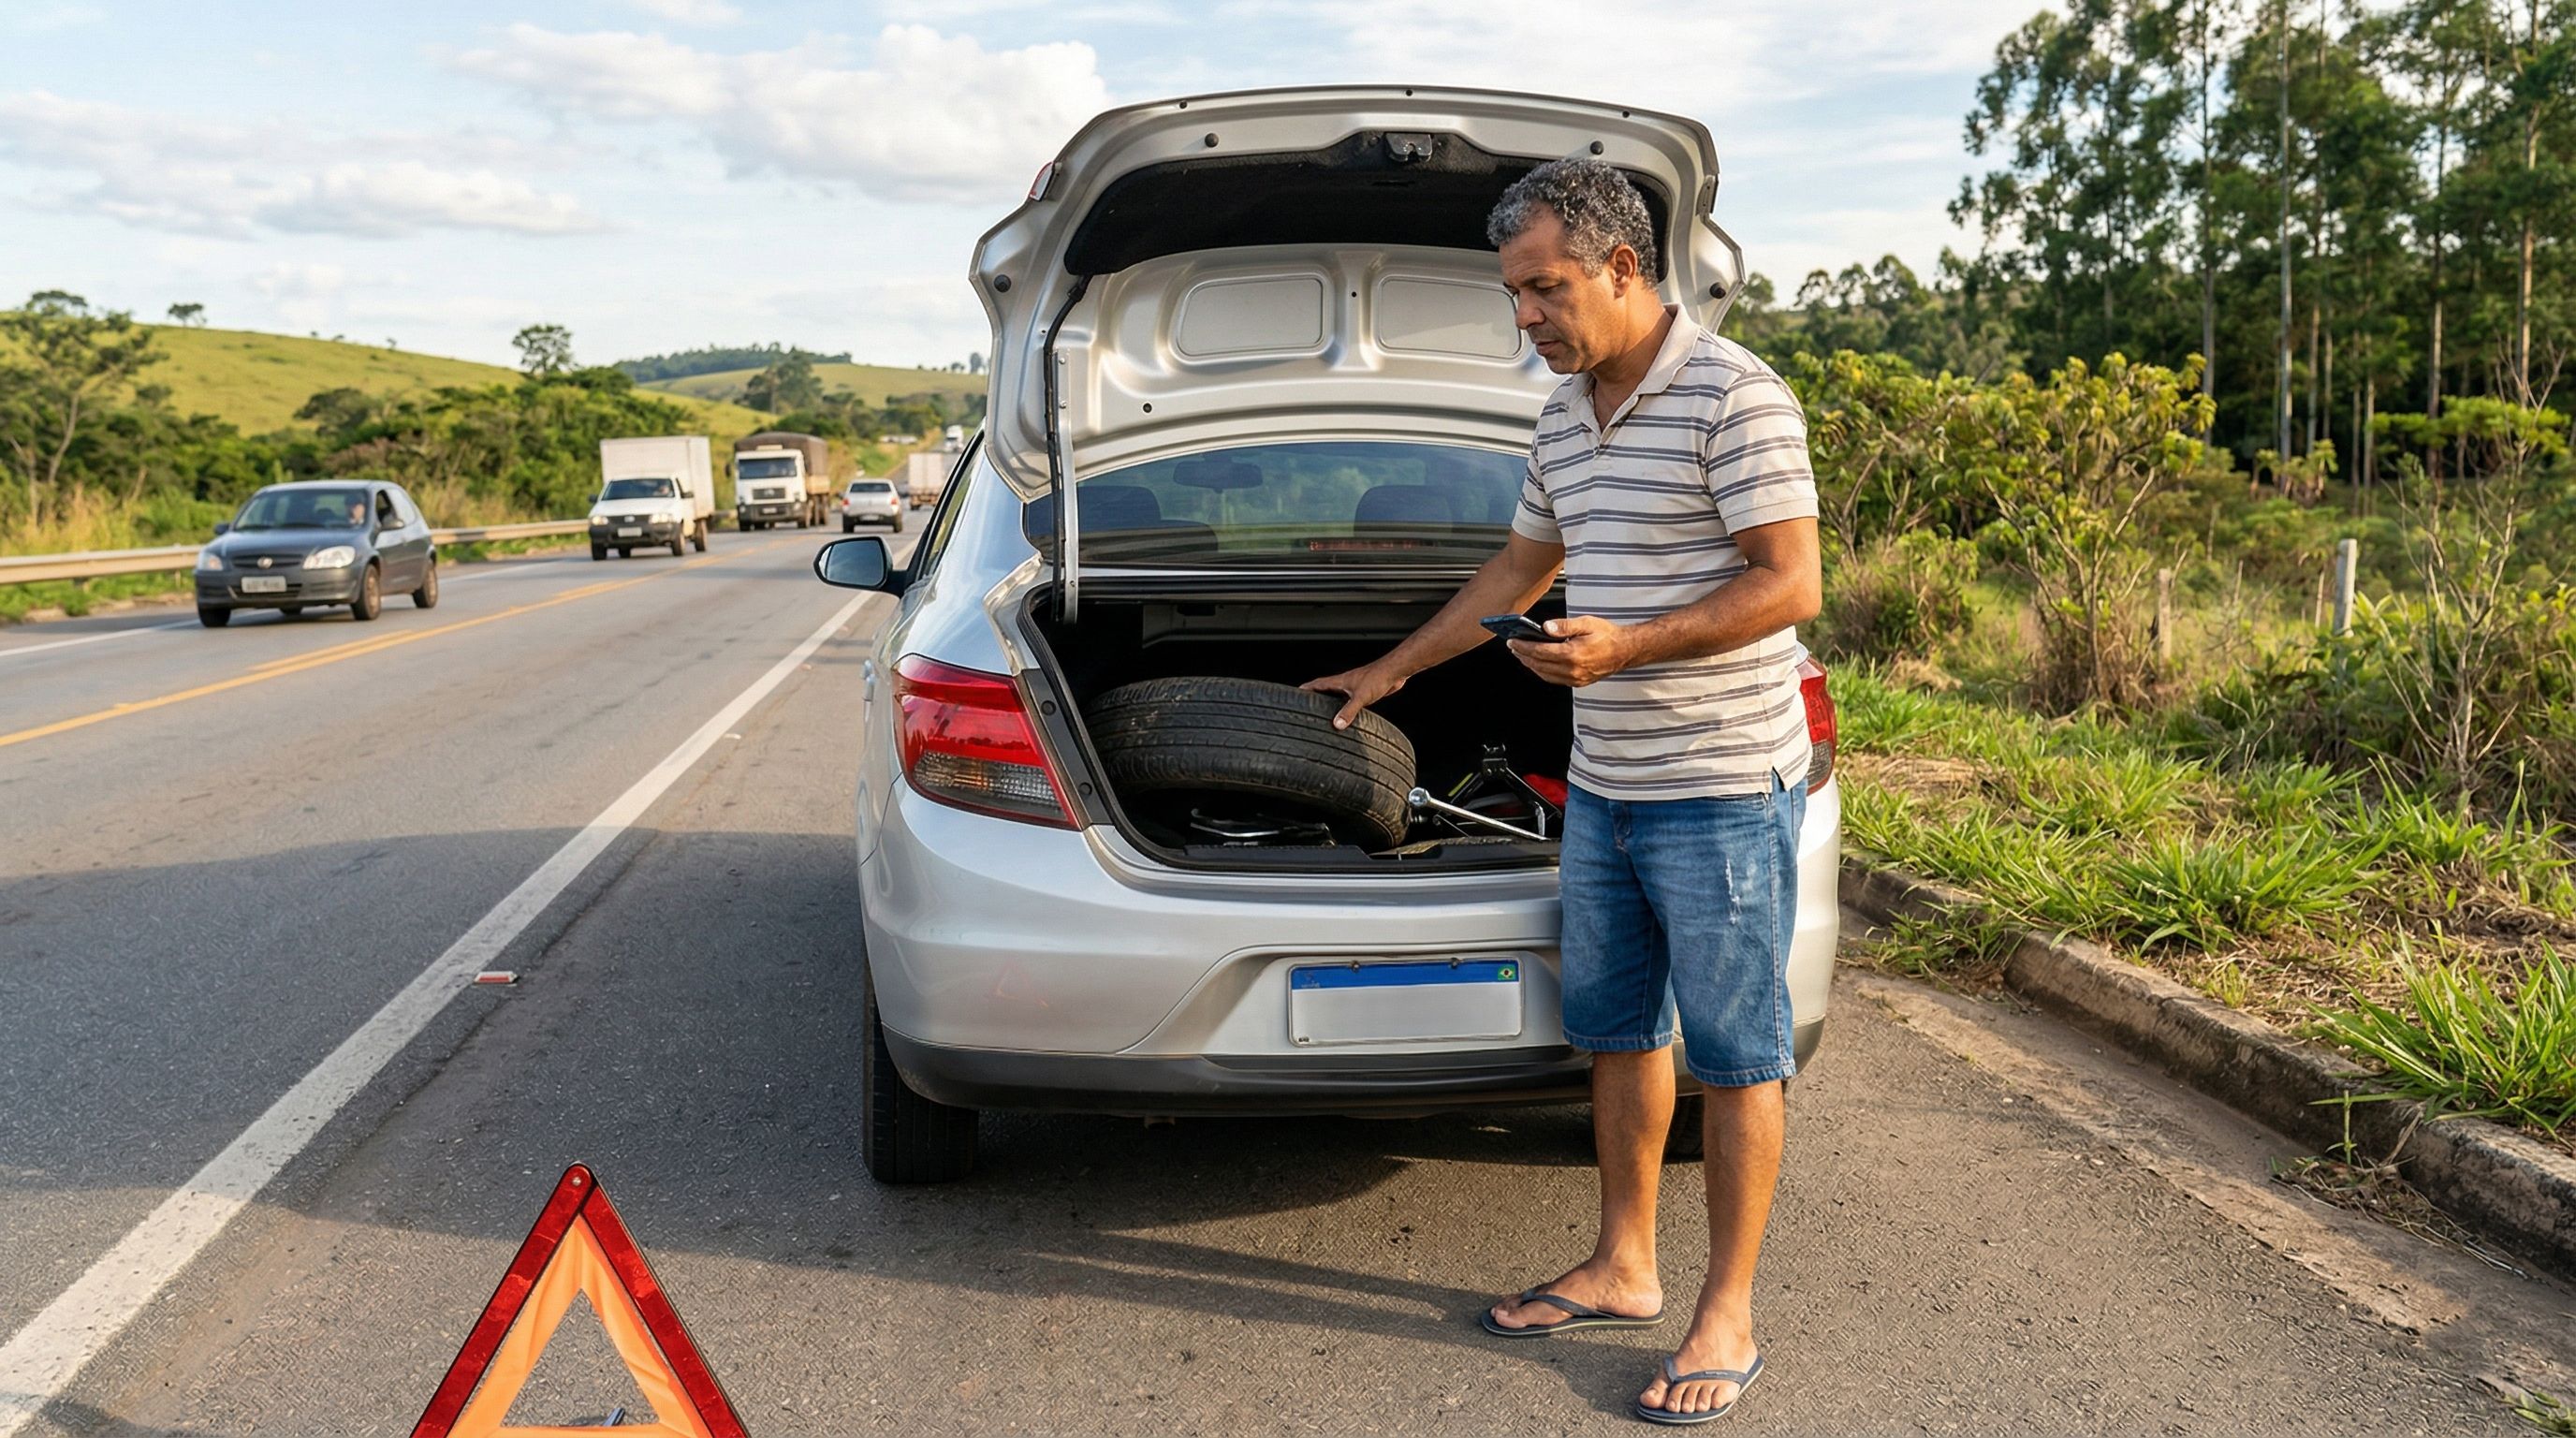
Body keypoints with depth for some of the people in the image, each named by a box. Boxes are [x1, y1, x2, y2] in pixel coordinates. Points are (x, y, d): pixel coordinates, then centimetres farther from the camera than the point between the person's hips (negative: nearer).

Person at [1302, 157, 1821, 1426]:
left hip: (1723, 792, -8)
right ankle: (1624, 1268, 31)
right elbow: (1518, 571, 25)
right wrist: (1392, 671, 28)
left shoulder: (1733, 396, -13)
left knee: (1734, 1056, 2)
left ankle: (1726, 1320, 13)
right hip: (1602, 789, 8)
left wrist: (1626, 646, -25)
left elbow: (1791, 584, -17)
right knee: (1615, 1032, 16)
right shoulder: (1565, 417, 12)